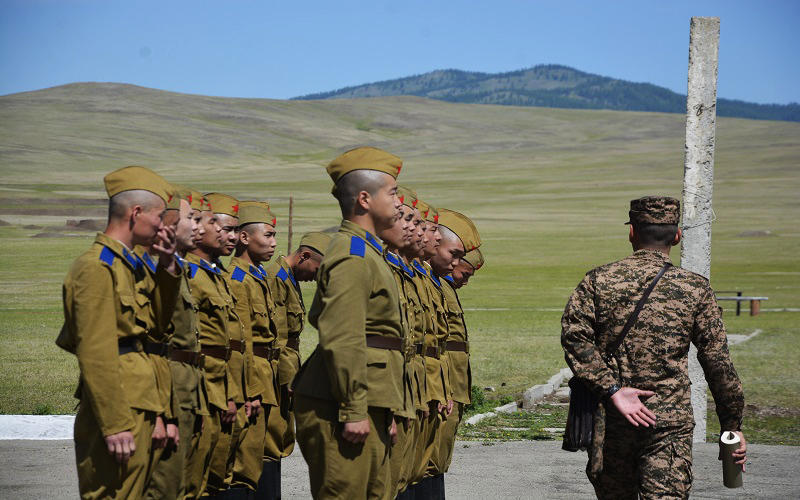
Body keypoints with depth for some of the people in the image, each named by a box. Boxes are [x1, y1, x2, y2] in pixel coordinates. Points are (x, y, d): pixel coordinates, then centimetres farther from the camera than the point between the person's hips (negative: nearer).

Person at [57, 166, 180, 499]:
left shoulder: (127, 266, 16)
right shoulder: (97, 268, -15)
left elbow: (155, 318, 28)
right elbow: (96, 356, -20)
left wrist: (167, 266, 14)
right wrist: (115, 425, -22)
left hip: (137, 408, 10)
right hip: (119, 411, -10)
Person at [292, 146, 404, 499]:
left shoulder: (365, 252, 20)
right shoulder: (353, 257, -14)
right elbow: (342, 341, -22)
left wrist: (385, 412, 23)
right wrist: (354, 411, -23)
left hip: (366, 406, 11)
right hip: (342, 406, -11)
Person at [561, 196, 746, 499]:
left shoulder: (598, 280, 3)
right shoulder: (695, 289, 1)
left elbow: (574, 335, -12)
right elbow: (718, 363, 0)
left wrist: (611, 390, -14)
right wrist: (732, 425, 6)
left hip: (609, 421, 2)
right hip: (670, 423, -2)